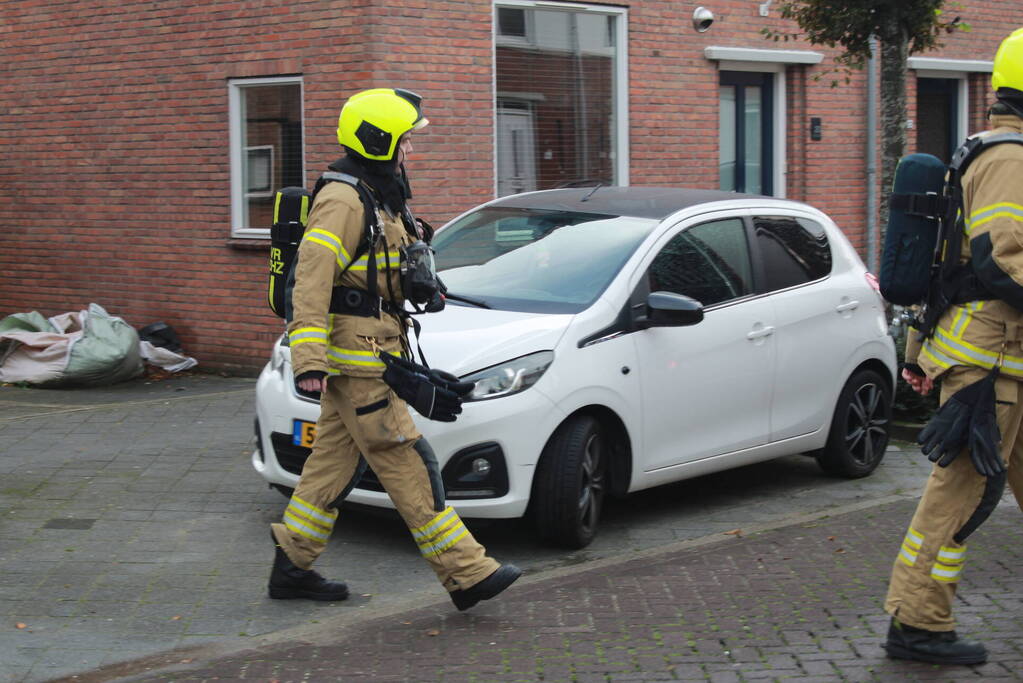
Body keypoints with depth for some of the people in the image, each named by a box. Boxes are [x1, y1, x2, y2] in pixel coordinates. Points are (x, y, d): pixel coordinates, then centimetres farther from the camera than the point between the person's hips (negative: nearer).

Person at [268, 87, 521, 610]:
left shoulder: (379, 199, 17)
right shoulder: (342, 201, -16)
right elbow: (311, 280, -23)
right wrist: (309, 361, -30)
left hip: (373, 354, 10)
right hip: (355, 356, -10)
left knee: (335, 461, 13)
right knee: (408, 464, -8)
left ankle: (292, 567, 21)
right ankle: (467, 574, -7)